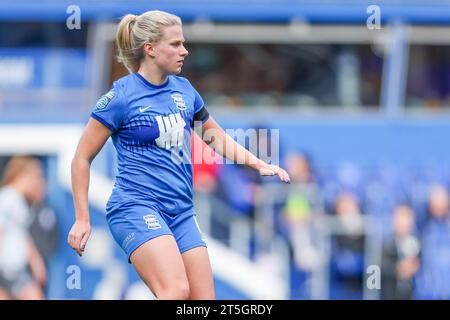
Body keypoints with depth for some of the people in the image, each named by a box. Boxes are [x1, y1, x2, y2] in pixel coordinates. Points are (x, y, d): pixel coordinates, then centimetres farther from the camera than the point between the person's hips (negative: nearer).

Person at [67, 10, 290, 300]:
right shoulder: (121, 96, -6)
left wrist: (259, 165, 18)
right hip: (136, 207, -7)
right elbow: (82, 159, 0)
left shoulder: (184, 90, 12)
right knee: (176, 291, -28)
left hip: (181, 212, 7)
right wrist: (82, 219, -3)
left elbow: (216, 136, 29)